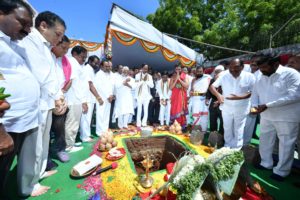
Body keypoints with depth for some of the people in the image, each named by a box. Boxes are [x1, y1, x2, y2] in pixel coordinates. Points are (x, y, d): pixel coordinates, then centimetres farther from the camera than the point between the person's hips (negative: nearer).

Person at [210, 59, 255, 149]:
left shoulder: (249, 76, -14)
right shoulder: (224, 75, -13)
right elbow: (212, 86, -14)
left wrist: (239, 97, -29)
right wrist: (218, 95, -34)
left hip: (241, 108, -1)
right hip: (226, 107, 1)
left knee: (238, 130, 14)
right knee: (227, 128, 18)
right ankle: (227, 147, 40)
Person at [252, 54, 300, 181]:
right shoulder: (261, 78, 6)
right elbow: (255, 93, 9)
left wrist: (267, 105, -25)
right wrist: (255, 105, -11)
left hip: (287, 118, -5)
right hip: (266, 116, 6)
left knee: (286, 145, 8)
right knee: (265, 141, 15)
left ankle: (281, 171, 24)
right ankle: (266, 163, 34)